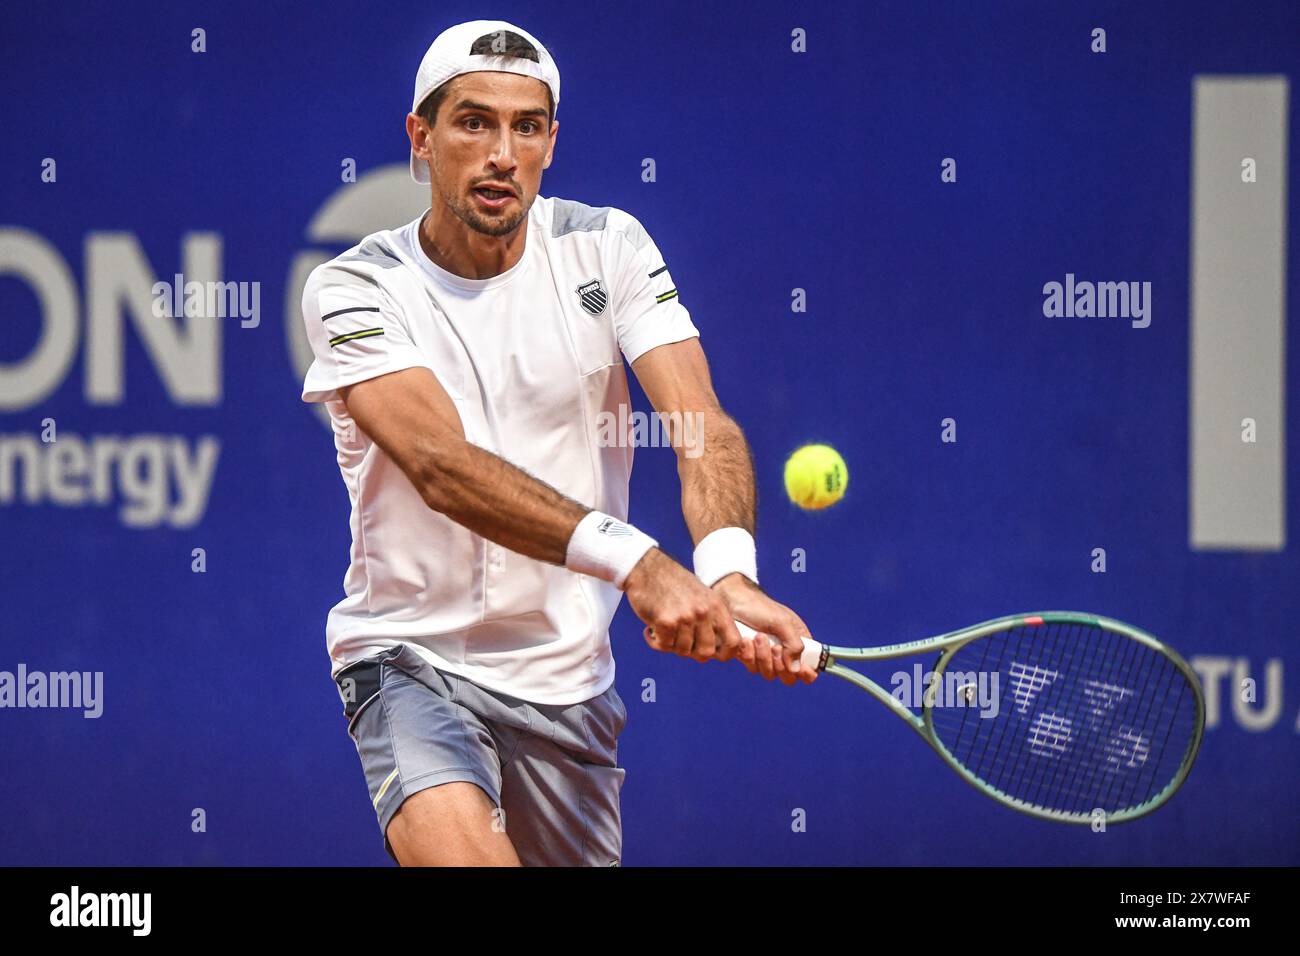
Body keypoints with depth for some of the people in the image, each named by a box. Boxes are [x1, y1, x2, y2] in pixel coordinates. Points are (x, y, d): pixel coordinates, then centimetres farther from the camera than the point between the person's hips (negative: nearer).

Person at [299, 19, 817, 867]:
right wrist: (634, 561, -41)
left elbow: (703, 424, -14)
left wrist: (729, 574, -37)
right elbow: (441, 464, -26)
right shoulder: (355, 287, -10)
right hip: (414, 659, -4)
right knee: (456, 849, -32)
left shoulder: (607, 247, -1)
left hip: (568, 678, 4)